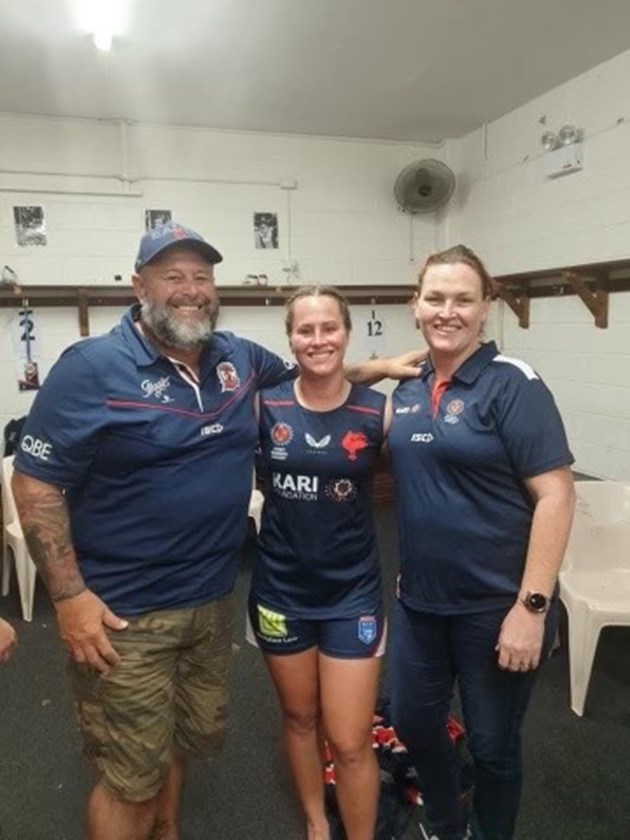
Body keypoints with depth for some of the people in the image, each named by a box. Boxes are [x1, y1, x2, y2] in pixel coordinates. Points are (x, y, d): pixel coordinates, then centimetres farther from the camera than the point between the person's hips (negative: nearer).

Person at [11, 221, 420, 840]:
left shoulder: (239, 358, 3)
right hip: (123, 613, -6)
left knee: (189, 740, 25)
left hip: (212, 600, 6)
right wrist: (69, 596, -17)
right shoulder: (93, 367, -14)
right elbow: (35, 481, -13)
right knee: (131, 779, 7)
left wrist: (376, 368, 13)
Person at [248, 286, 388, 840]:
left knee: (349, 742, 5)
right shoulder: (264, 406, -8)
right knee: (299, 717, 22)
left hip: (352, 592, -1)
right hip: (281, 588, 2)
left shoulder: (378, 411, -10)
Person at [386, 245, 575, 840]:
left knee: (492, 743, 14)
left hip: (495, 605, -6)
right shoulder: (406, 388, 4)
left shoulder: (511, 384, -14)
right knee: (411, 721, 21)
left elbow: (554, 493, -17)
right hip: (419, 599, 6)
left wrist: (532, 607, -20)